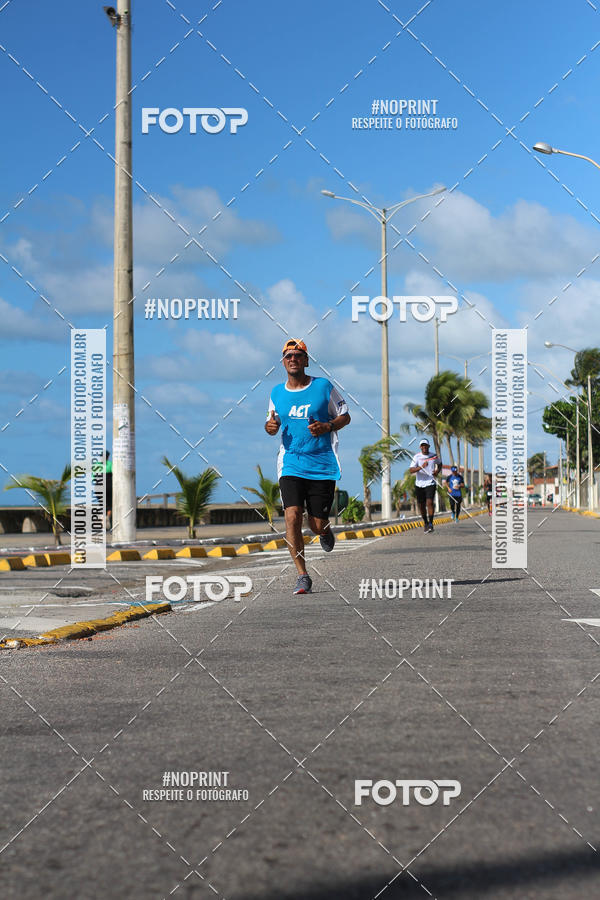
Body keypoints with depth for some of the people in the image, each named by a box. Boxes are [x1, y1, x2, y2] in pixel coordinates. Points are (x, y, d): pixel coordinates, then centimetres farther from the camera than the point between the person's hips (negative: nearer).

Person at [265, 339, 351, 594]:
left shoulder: (324, 387, 1)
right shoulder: (276, 393, 9)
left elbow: (345, 416, 8)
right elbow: (272, 422, 22)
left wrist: (327, 426, -12)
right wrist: (270, 426, -3)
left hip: (323, 465, -2)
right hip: (290, 465, 2)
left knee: (318, 524, -1)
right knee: (292, 515, -17)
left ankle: (324, 531, 40)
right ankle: (302, 576, -10)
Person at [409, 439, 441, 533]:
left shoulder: (434, 456, 3)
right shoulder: (417, 457, -4)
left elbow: (439, 463, 26)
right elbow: (411, 470, -15)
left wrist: (437, 471, 6)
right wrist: (421, 467, -30)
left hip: (430, 484, -1)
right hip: (419, 484, 1)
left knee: (429, 502, -19)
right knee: (421, 506, 9)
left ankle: (431, 524, -19)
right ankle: (426, 523, 30)